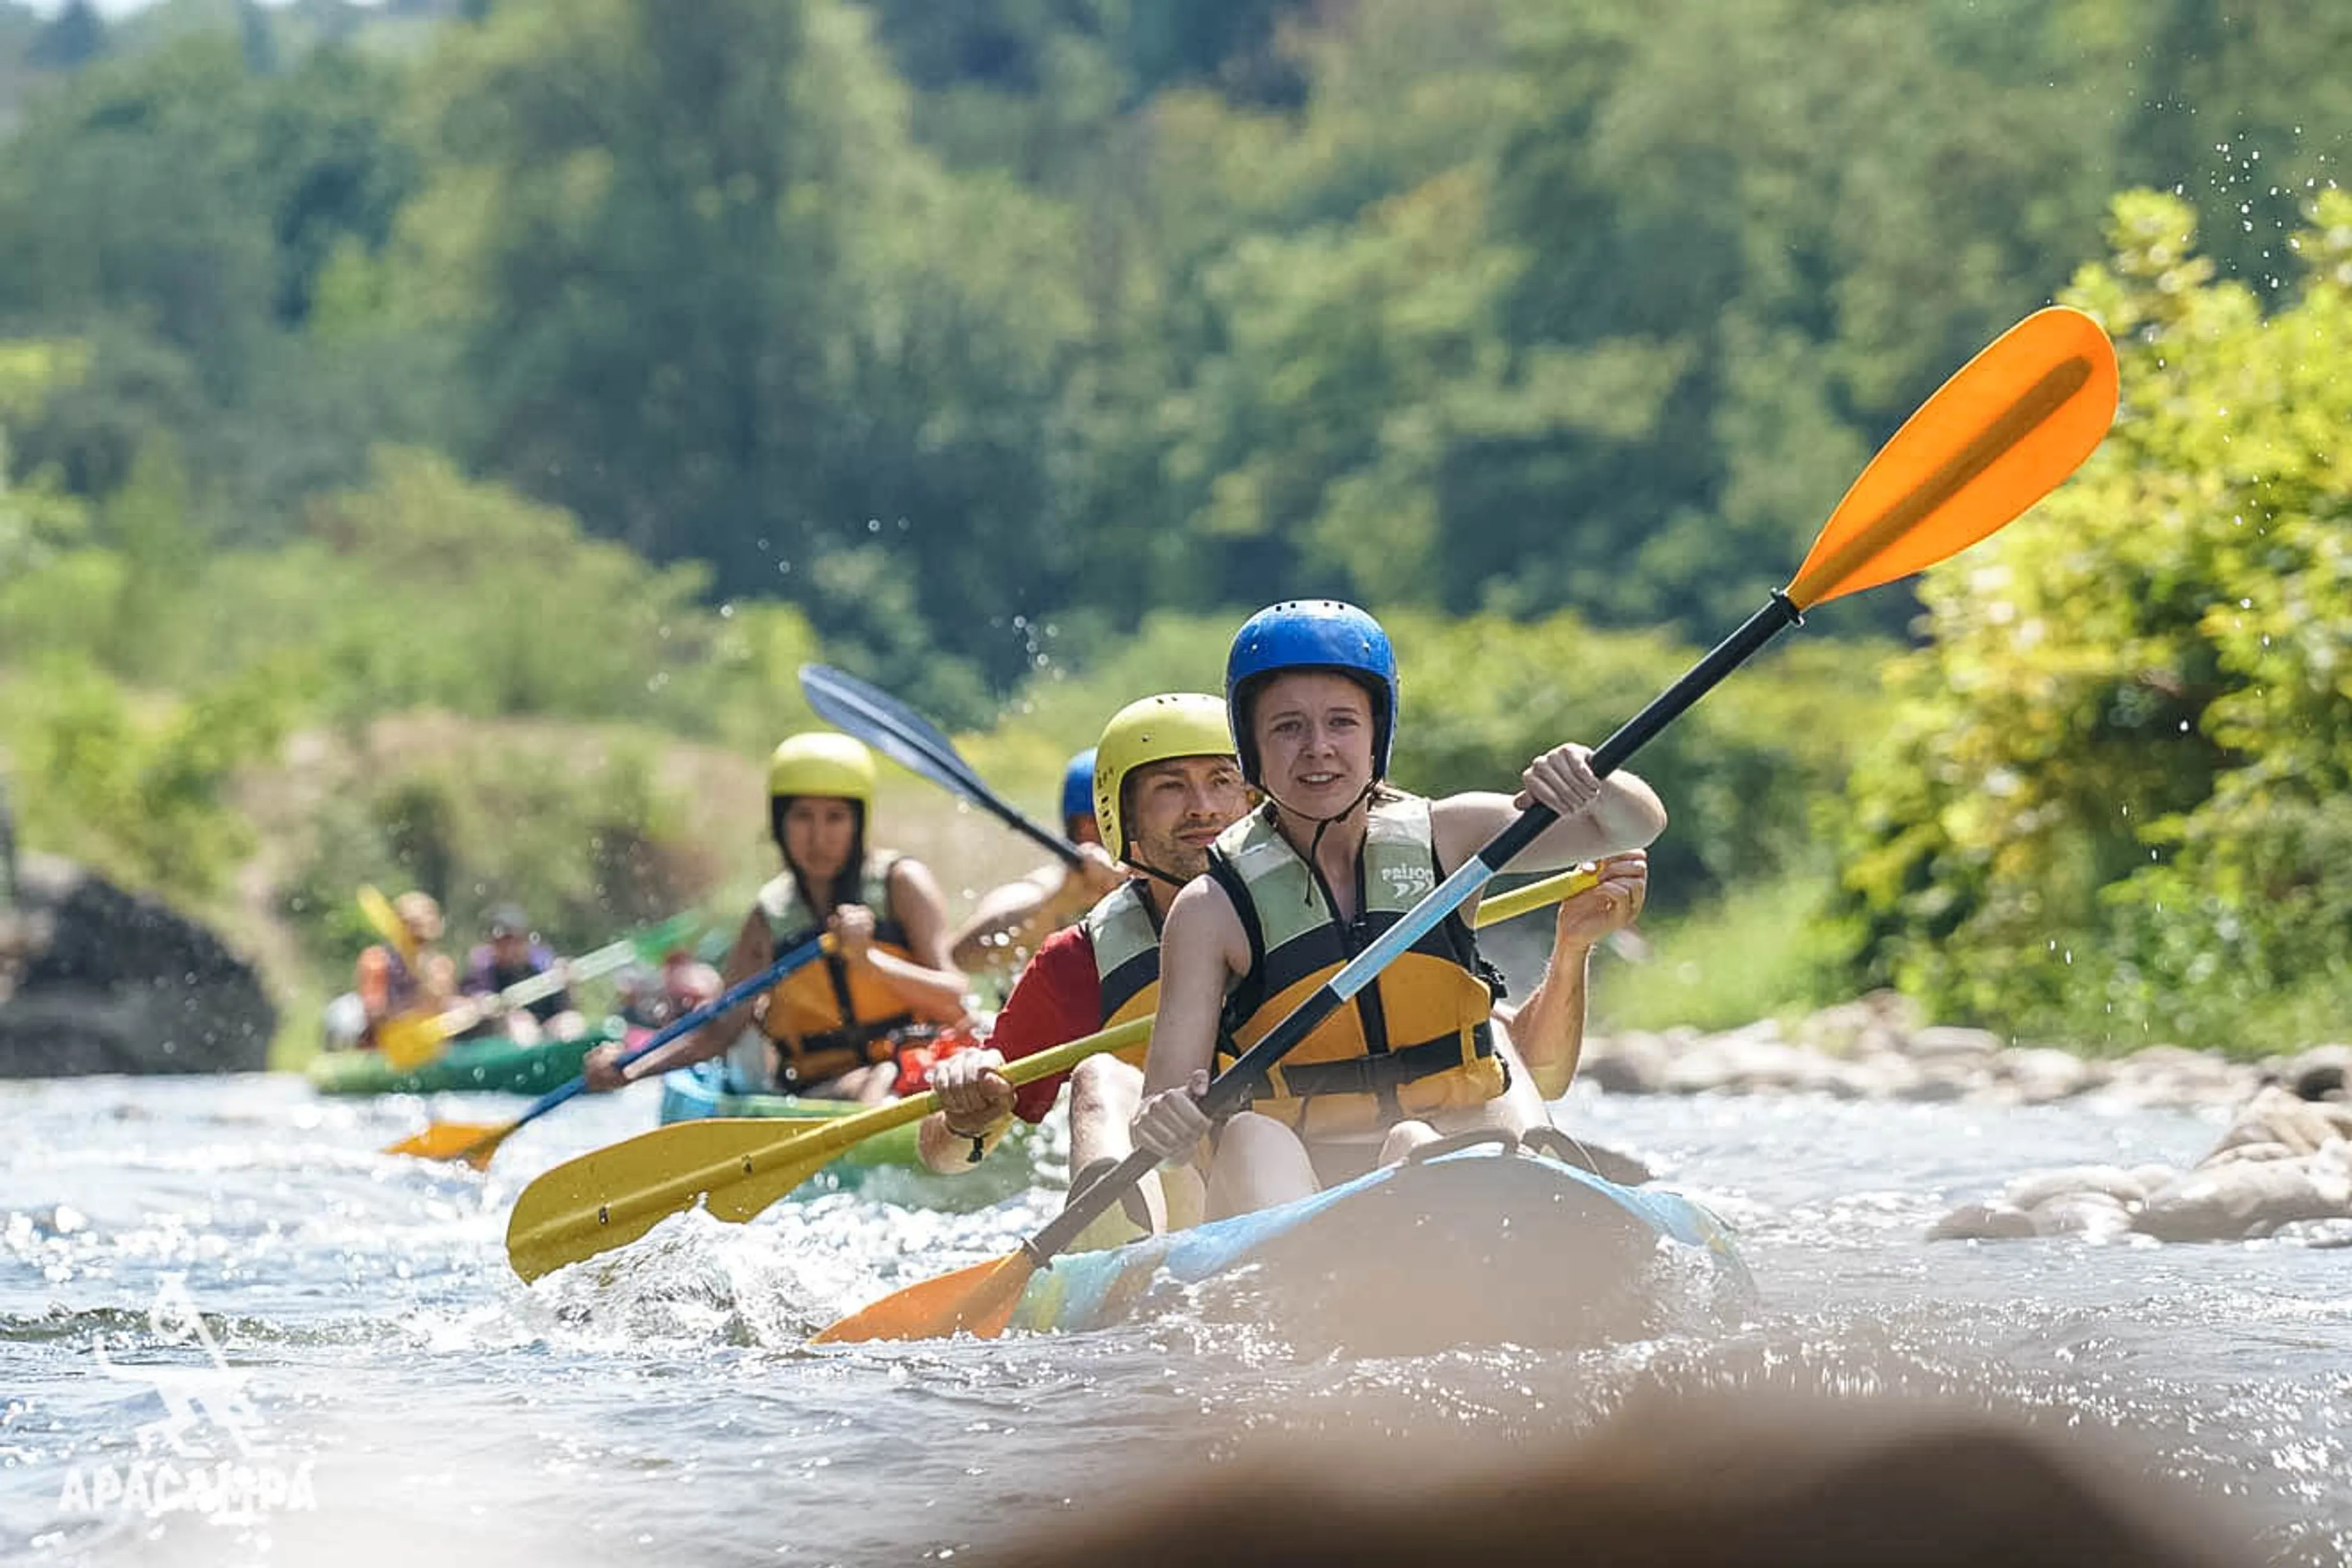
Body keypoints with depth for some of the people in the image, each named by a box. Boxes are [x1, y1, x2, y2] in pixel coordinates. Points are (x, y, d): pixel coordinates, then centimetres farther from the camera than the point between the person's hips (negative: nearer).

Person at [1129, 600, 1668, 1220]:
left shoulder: (1446, 838, 6)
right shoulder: (1212, 909, -1)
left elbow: (1637, 826, 2)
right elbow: (1169, 1095, -7)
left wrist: (1594, 786, -21)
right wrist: (1163, 1123, -32)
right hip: (1288, 1187, -3)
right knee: (1250, 1137, -35)